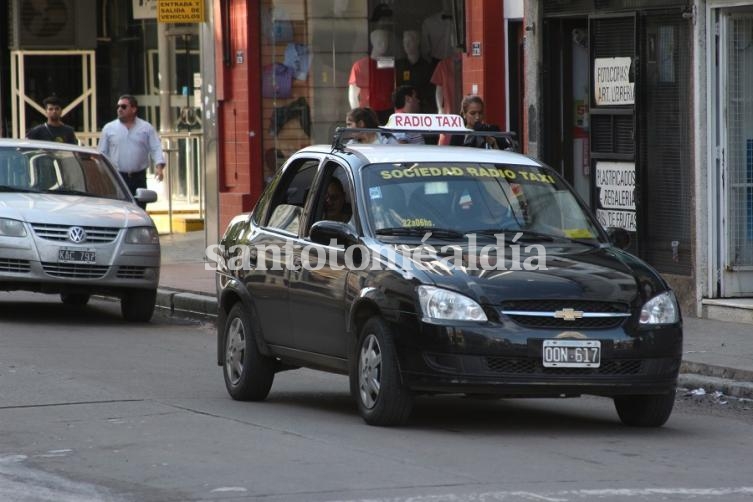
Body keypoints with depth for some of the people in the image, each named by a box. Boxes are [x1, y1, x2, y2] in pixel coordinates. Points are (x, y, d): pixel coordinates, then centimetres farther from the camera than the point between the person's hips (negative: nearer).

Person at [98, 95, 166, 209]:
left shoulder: (146, 128, 6)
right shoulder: (109, 128, 7)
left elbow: (156, 149, 1)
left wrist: (159, 167, -16)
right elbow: (102, 153, 9)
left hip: (139, 178, 1)